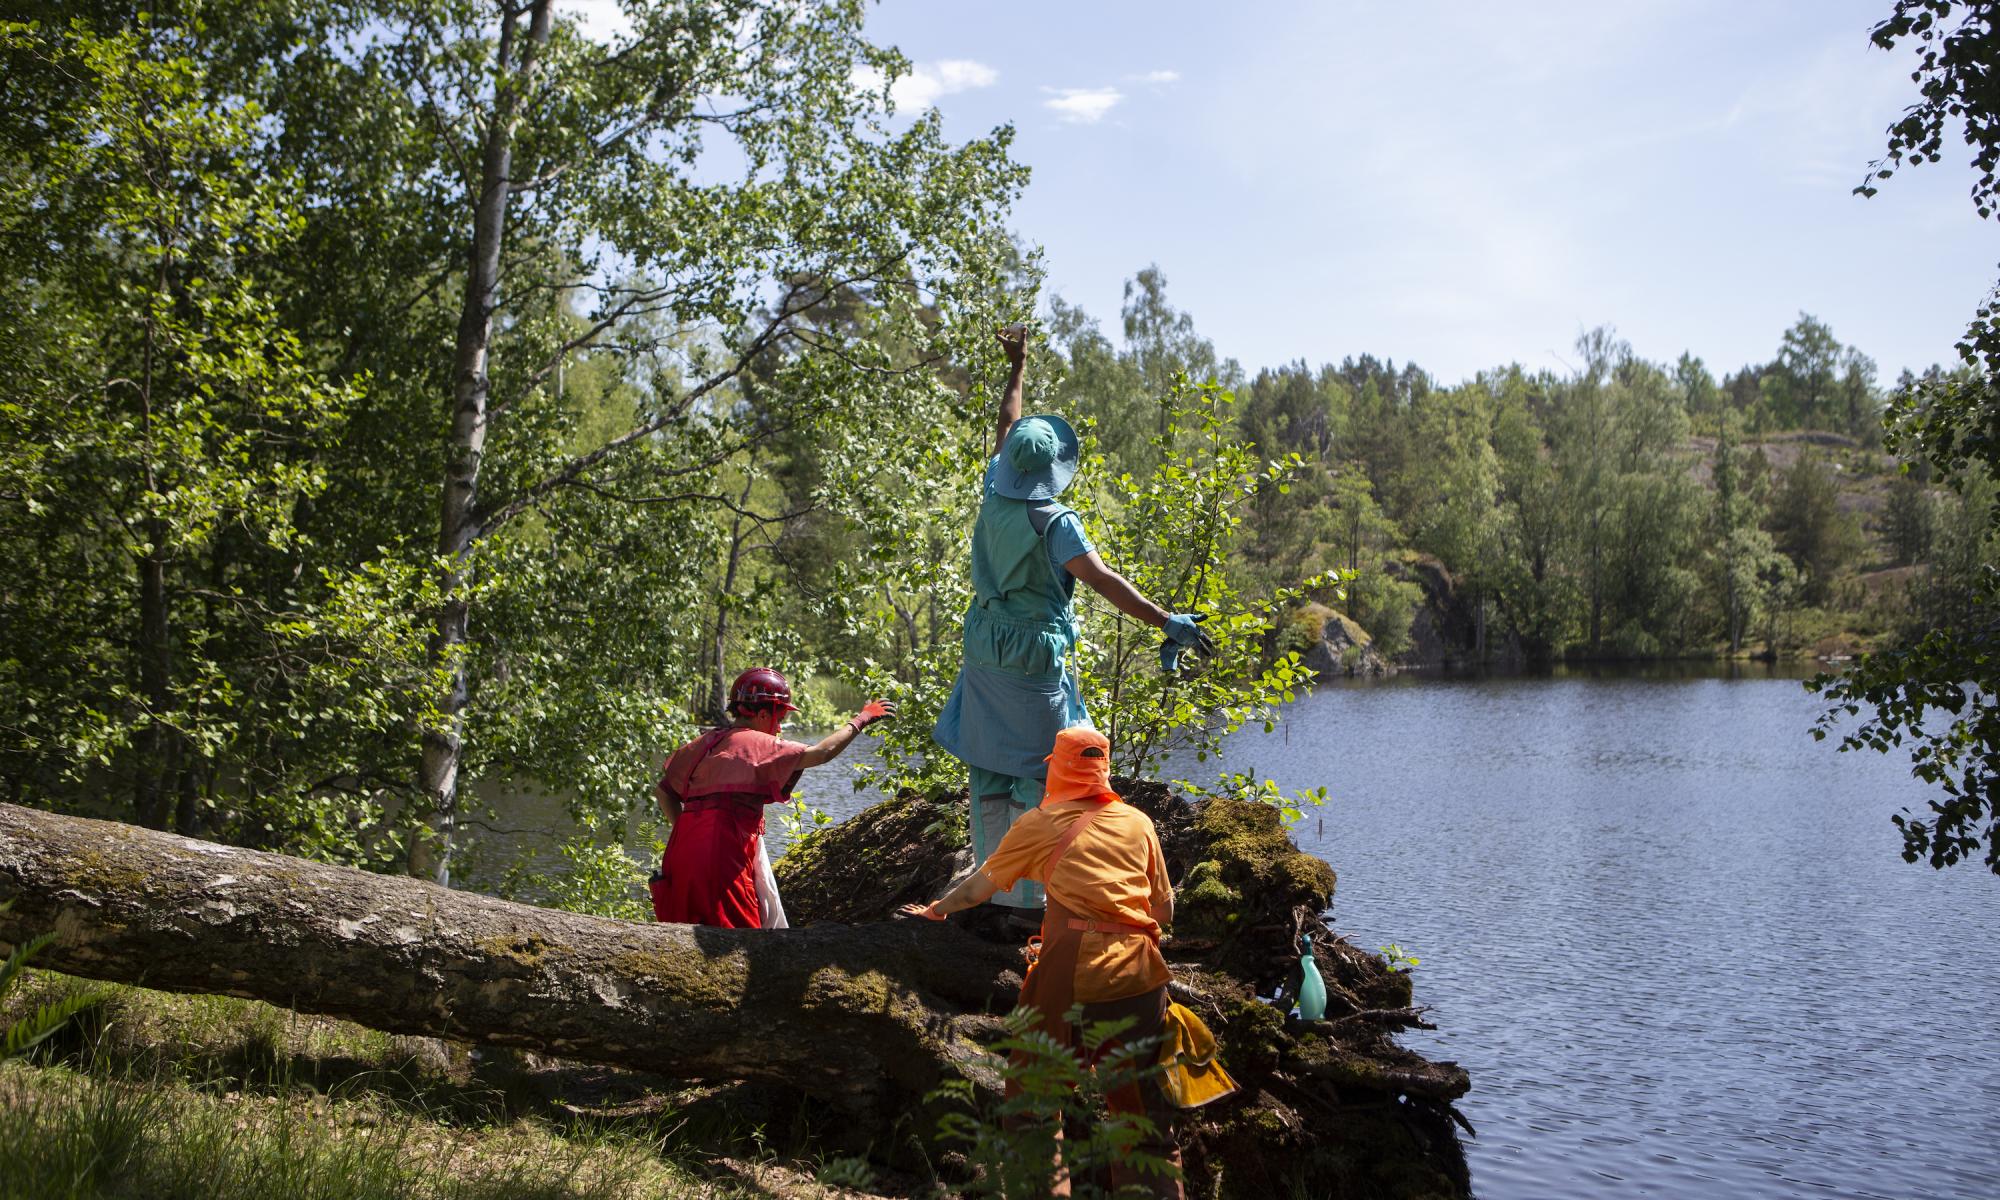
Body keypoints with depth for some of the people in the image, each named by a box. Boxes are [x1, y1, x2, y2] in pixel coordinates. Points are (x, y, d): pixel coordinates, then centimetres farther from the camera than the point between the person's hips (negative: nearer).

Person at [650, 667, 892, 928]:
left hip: (684, 845, 8)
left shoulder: (703, 743, 18)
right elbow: (821, 752, -6)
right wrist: (858, 722, 6)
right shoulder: (759, 743, -3)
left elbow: (663, 791, 18)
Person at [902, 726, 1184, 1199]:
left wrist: (935, 910, 36)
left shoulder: (1039, 824, 8)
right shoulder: (1138, 822, 13)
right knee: (1143, 1103, 10)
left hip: (1068, 965, -2)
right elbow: (1166, 911, 15)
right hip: (1137, 968, 3)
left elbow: (982, 885, 19)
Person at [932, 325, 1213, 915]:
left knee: (988, 776, 10)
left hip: (984, 656, 7)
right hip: (1035, 663, -7)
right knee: (1035, 779, -1)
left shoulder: (993, 500, 3)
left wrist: (1016, 370, 31)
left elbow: (1006, 432, 18)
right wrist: (1168, 622, -19)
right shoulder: (1054, 522, -15)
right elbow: (1104, 581, -20)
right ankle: (1028, 896, -1)